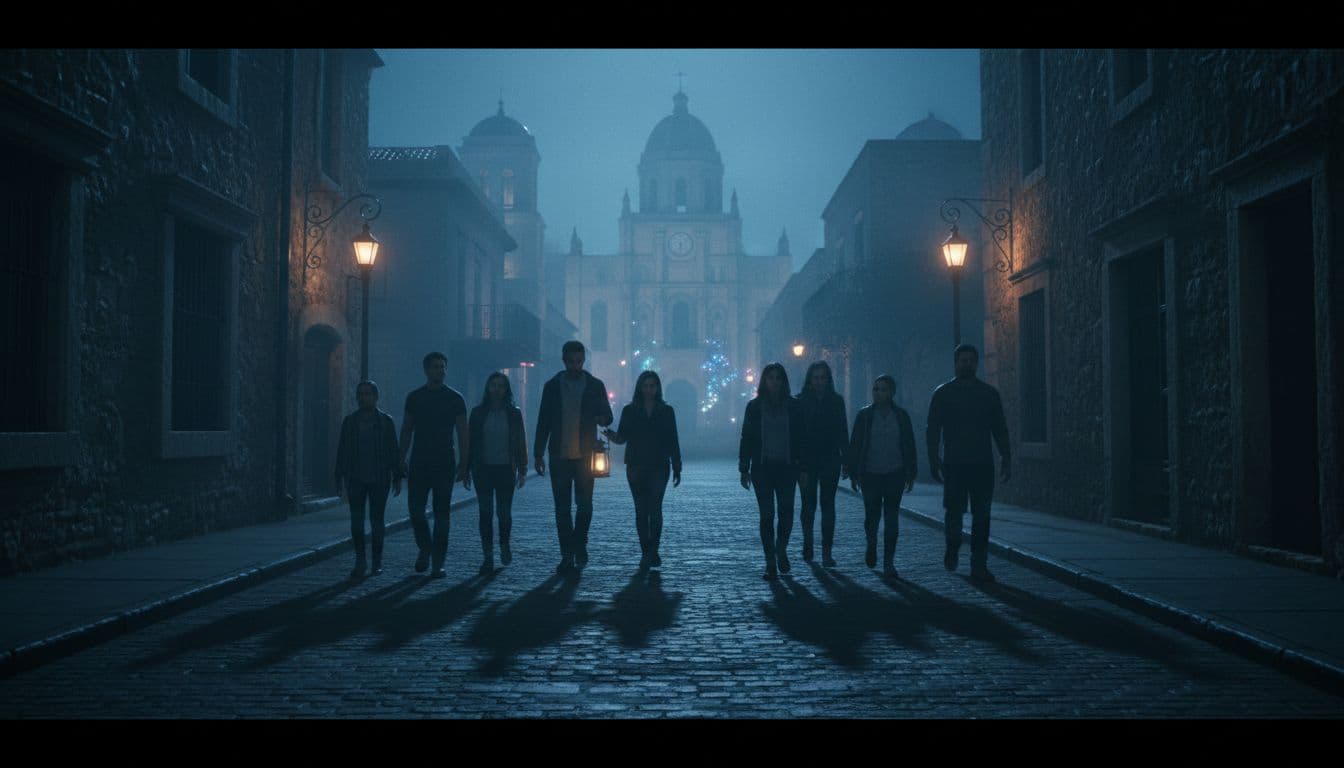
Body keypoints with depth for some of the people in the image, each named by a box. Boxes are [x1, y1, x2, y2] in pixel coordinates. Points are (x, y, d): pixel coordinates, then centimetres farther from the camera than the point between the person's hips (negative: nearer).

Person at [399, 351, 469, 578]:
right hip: (419, 464, 2)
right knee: (415, 509, -3)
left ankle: (438, 562, 4)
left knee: (441, 513, -1)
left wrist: (464, 464, -5)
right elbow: (406, 430, 12)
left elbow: (463, 434, 2)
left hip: (445, 464, -2)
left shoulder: (455, 399, 3)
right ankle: (425, 549, 21)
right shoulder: (414, 397, 8)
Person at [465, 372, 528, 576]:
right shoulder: (478, 413, 4)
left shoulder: (514, 413, 4)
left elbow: (521, 442, 5)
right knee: (486, 512, -2)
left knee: (504, 512, 1)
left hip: (506, 469, 0)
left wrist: (522, 470, -1)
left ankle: (504, 544, 29)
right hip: (483, 468, 0)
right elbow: (470, 441, 5)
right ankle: (488, 557, 2)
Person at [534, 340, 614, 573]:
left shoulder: (595, 385, 6)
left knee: (584, 504, -4)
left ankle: (579, 545, 19)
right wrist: (539, 454, 4)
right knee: (562, 508, 1)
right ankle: (568, 555, 7)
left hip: (585, 455, -1)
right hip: (559, 456, 1)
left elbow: (607, 416, 8)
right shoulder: (552, 386, 7)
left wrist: (602, 419, -17)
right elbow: (543, 422, 9)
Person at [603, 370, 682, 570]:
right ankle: (647, 553, 8)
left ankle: (651, 553, -9)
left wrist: (677, 468, 4)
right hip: (636, 468, 1)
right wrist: (613, 436, -20)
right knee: (641, 510, 3)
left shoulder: (666, 411, 6)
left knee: (654, 509, -11)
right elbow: (622, 437, 3)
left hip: (659, 467, -1)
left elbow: (673, 442, 6)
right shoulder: (629, 411, 7)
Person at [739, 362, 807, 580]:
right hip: (762, 468, 0)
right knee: (766, 515, 0)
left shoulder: (793, 406, 5)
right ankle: (770, 563, 8)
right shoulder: (755, 406, 4)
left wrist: (803, 468, -1)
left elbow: (800, 438, 5)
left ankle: (781, 550, 21)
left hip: (786, 468, 0)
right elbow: (746, 438, 4)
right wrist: (744, 469, -1)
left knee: (786, 512, -6)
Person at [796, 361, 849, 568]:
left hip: (830, 460, 1)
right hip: (807, 461, -1)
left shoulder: (837, 401, 6)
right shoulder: (800, 402, 0)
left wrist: (845, 461, 3)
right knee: (809, 503, 1)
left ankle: (827, 553, -1)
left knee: (828, 504, -2)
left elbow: (843, 433, 8)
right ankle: (808, 541, 27)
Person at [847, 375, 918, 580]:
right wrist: (853, 473, -3)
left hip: (895, 474, 1)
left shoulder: (901, 415, 4)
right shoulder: (864, 415, 1)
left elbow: (909, 446, 8)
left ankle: (888, 562, 6)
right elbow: (854, 445, 1)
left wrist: (910, 474, 5)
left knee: (891, 519, -1)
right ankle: (871, 545, 33)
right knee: (872, 516, 2)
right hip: (870, 474, -1)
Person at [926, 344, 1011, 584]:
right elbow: (933, 430, 3)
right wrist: (934, 460, -7)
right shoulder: (943, 393, 5)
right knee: (954, 511, -7)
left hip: (982, 464, 2)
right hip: (953, 464, -2)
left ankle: (979, 566, 5)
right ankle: (952, 548, 22)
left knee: (981, 517, 0)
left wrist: (1006, 459, 3)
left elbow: (1000, 429, 12)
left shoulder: (989, 393, 11)